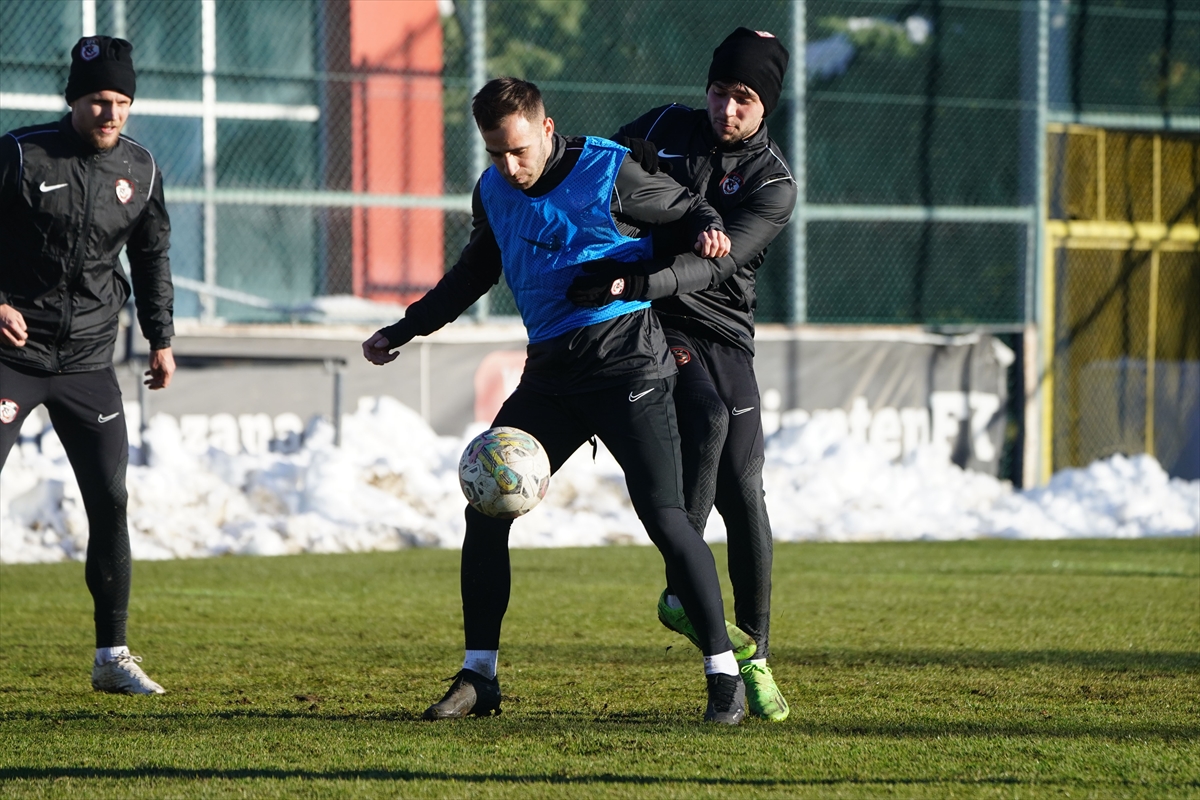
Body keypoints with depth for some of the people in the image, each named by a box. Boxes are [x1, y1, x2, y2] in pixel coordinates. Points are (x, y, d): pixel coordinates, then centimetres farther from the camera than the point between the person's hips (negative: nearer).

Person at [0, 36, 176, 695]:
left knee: (110, 500, 2)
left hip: (89, 362, 4)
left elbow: (152, 256, 18)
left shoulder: (140, 169, 5)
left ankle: (112, 655, 11)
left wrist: (160, 338, 16)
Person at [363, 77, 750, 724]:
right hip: (550, 372, 6)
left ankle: (724, 676, -8)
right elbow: (475, 271, 25)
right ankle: (479, 678, 9)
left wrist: (707, 229, -21)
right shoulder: (492, 193, 8)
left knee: (664, 515, -15)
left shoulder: (607, 172, -9)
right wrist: (401, 332, 27)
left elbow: (686, 209, 3)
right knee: (485, 510, -1)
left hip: (626, 362, -6)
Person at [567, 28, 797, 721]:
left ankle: (755, 659, 3)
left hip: (724, 337, 0)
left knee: (743, 494, -7)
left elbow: (715, 264, -20)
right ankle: (682, 590, -24)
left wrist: (634, 283, -34)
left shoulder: (773, 183, -5)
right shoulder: (666, 129, 4)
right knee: (707, 417, -30)